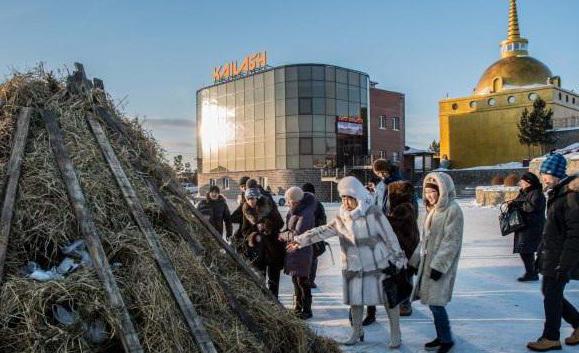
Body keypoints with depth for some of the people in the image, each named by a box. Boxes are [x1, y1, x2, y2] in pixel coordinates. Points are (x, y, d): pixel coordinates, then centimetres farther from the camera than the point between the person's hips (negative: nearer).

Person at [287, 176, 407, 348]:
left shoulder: (373, 212, -14)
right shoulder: (341, 217, 0)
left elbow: (389, 236, -9)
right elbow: (323, 231, -3)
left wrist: (399, 258, -6)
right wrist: (300, 240, -11)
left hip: (379, 264, -4)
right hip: (354, 267, 4)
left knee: (389, 298, 6)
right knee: (355, 299, 12)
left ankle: (395, 334, 22)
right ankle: (357, 332, 32)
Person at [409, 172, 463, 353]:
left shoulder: (453, 210, -14)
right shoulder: (433, 209, 12)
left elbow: (451, 241, -18)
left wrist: (439, 265, -20)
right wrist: (416, 259, 16)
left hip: (440, 266, -8)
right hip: (428, 263, 8)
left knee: (436, 303, -7)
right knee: (432, 302, 12)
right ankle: (441, 337, 25)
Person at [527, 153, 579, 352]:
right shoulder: (555, 194, 10)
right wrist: (542, 254, 21)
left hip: (560, 258, -9)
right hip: (550, 256, 9)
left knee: (552, 297, 2)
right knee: (550, 293, 17)